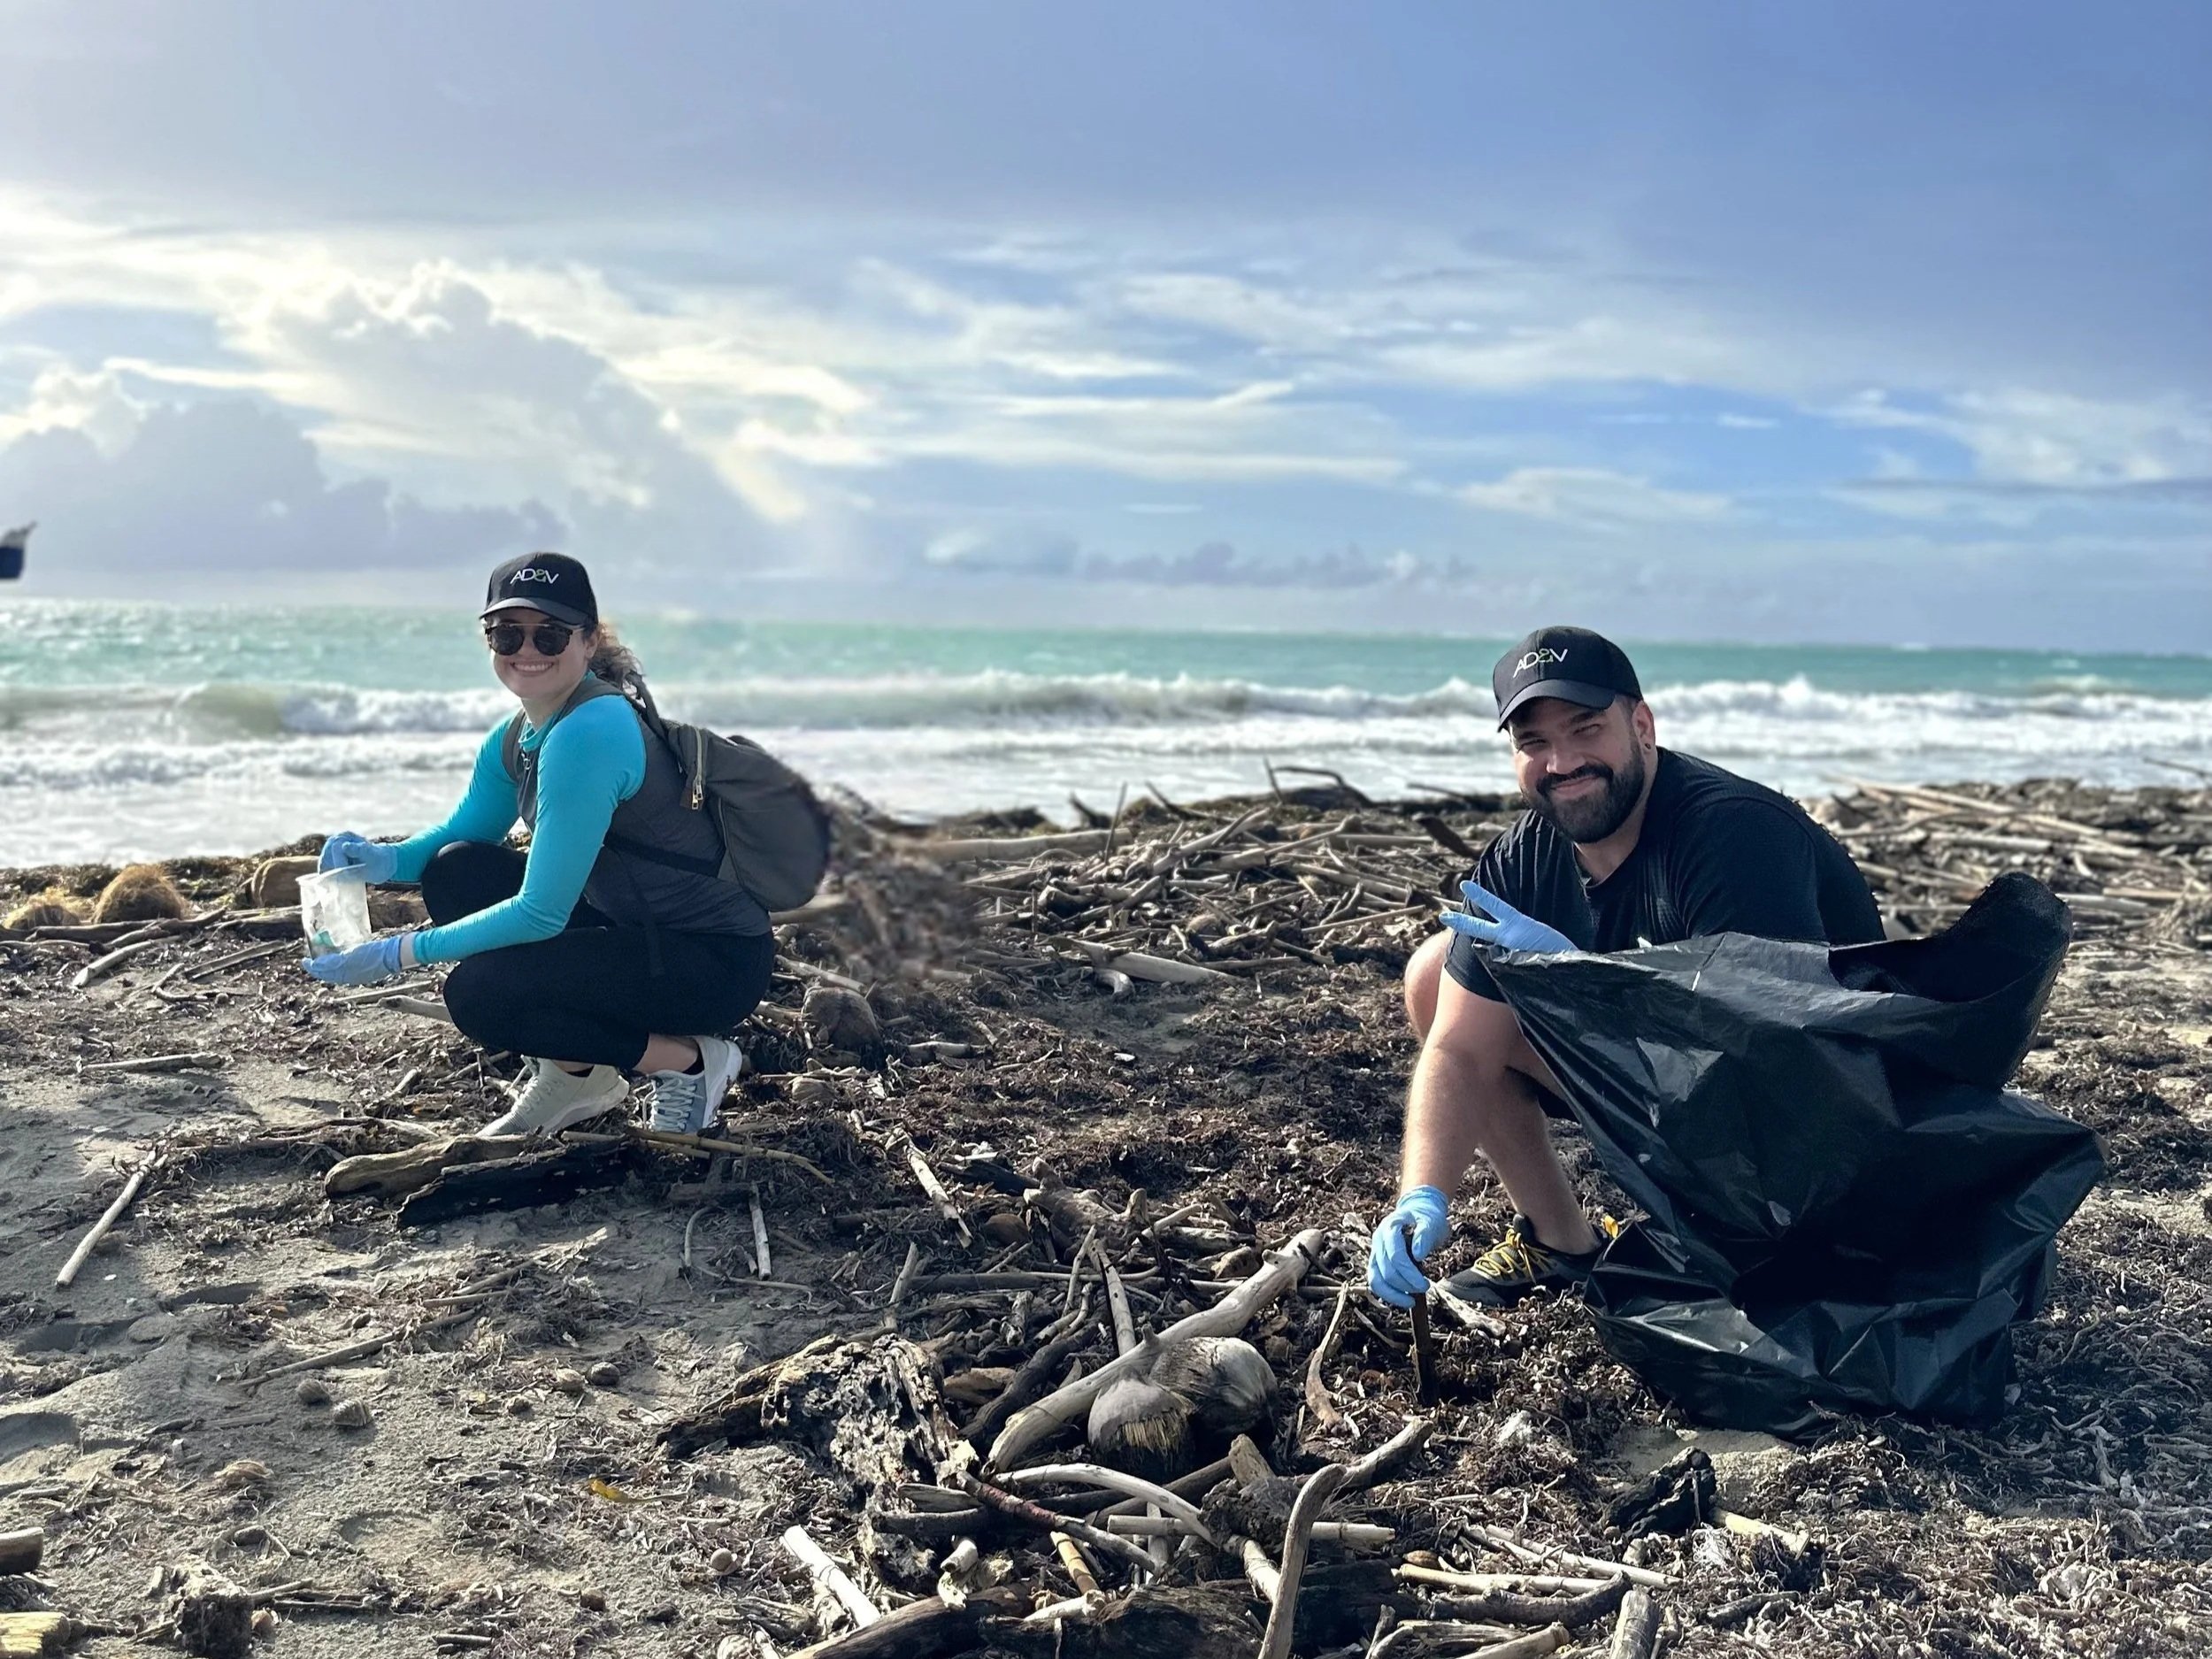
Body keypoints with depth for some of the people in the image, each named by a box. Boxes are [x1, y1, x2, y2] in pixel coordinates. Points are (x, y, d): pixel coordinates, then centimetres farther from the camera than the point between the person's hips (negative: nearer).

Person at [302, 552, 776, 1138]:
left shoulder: (590, 734, -24)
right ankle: (571, 1075, 12)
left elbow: (541, 913, -25)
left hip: (718, 958, -9)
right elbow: (458, 834, 18)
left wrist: (397, 953, -20)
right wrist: (384, 858, -5)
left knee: (480, 992, -21)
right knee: (457, 869, 2)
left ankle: (691, 1063, -2)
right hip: (636, 931, 9)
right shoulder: (515, 737, 4)